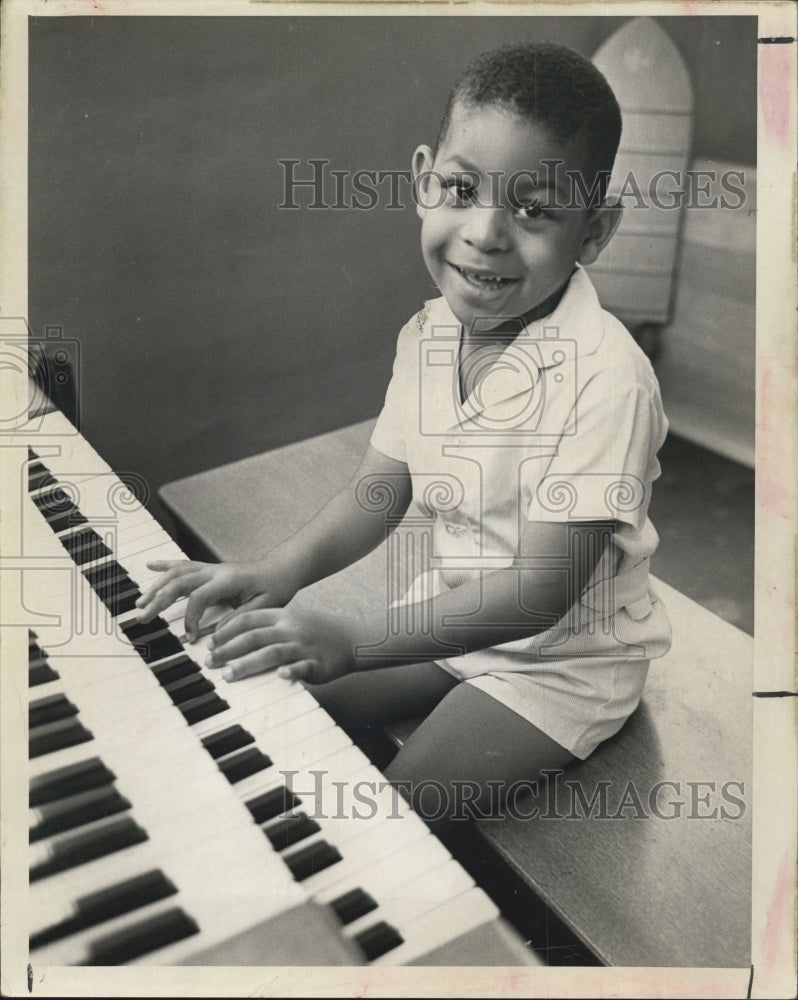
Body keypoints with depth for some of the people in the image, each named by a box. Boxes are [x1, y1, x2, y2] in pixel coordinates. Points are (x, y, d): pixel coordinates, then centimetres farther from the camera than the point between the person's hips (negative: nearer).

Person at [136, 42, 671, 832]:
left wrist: (351, 639, -32)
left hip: (562, 656, -6)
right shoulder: (428, 336, -5)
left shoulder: (605, 376, -29)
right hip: (452, 608, 7)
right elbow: (377, 492, 1)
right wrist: (274, 575, -16)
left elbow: (542, 591, -29)